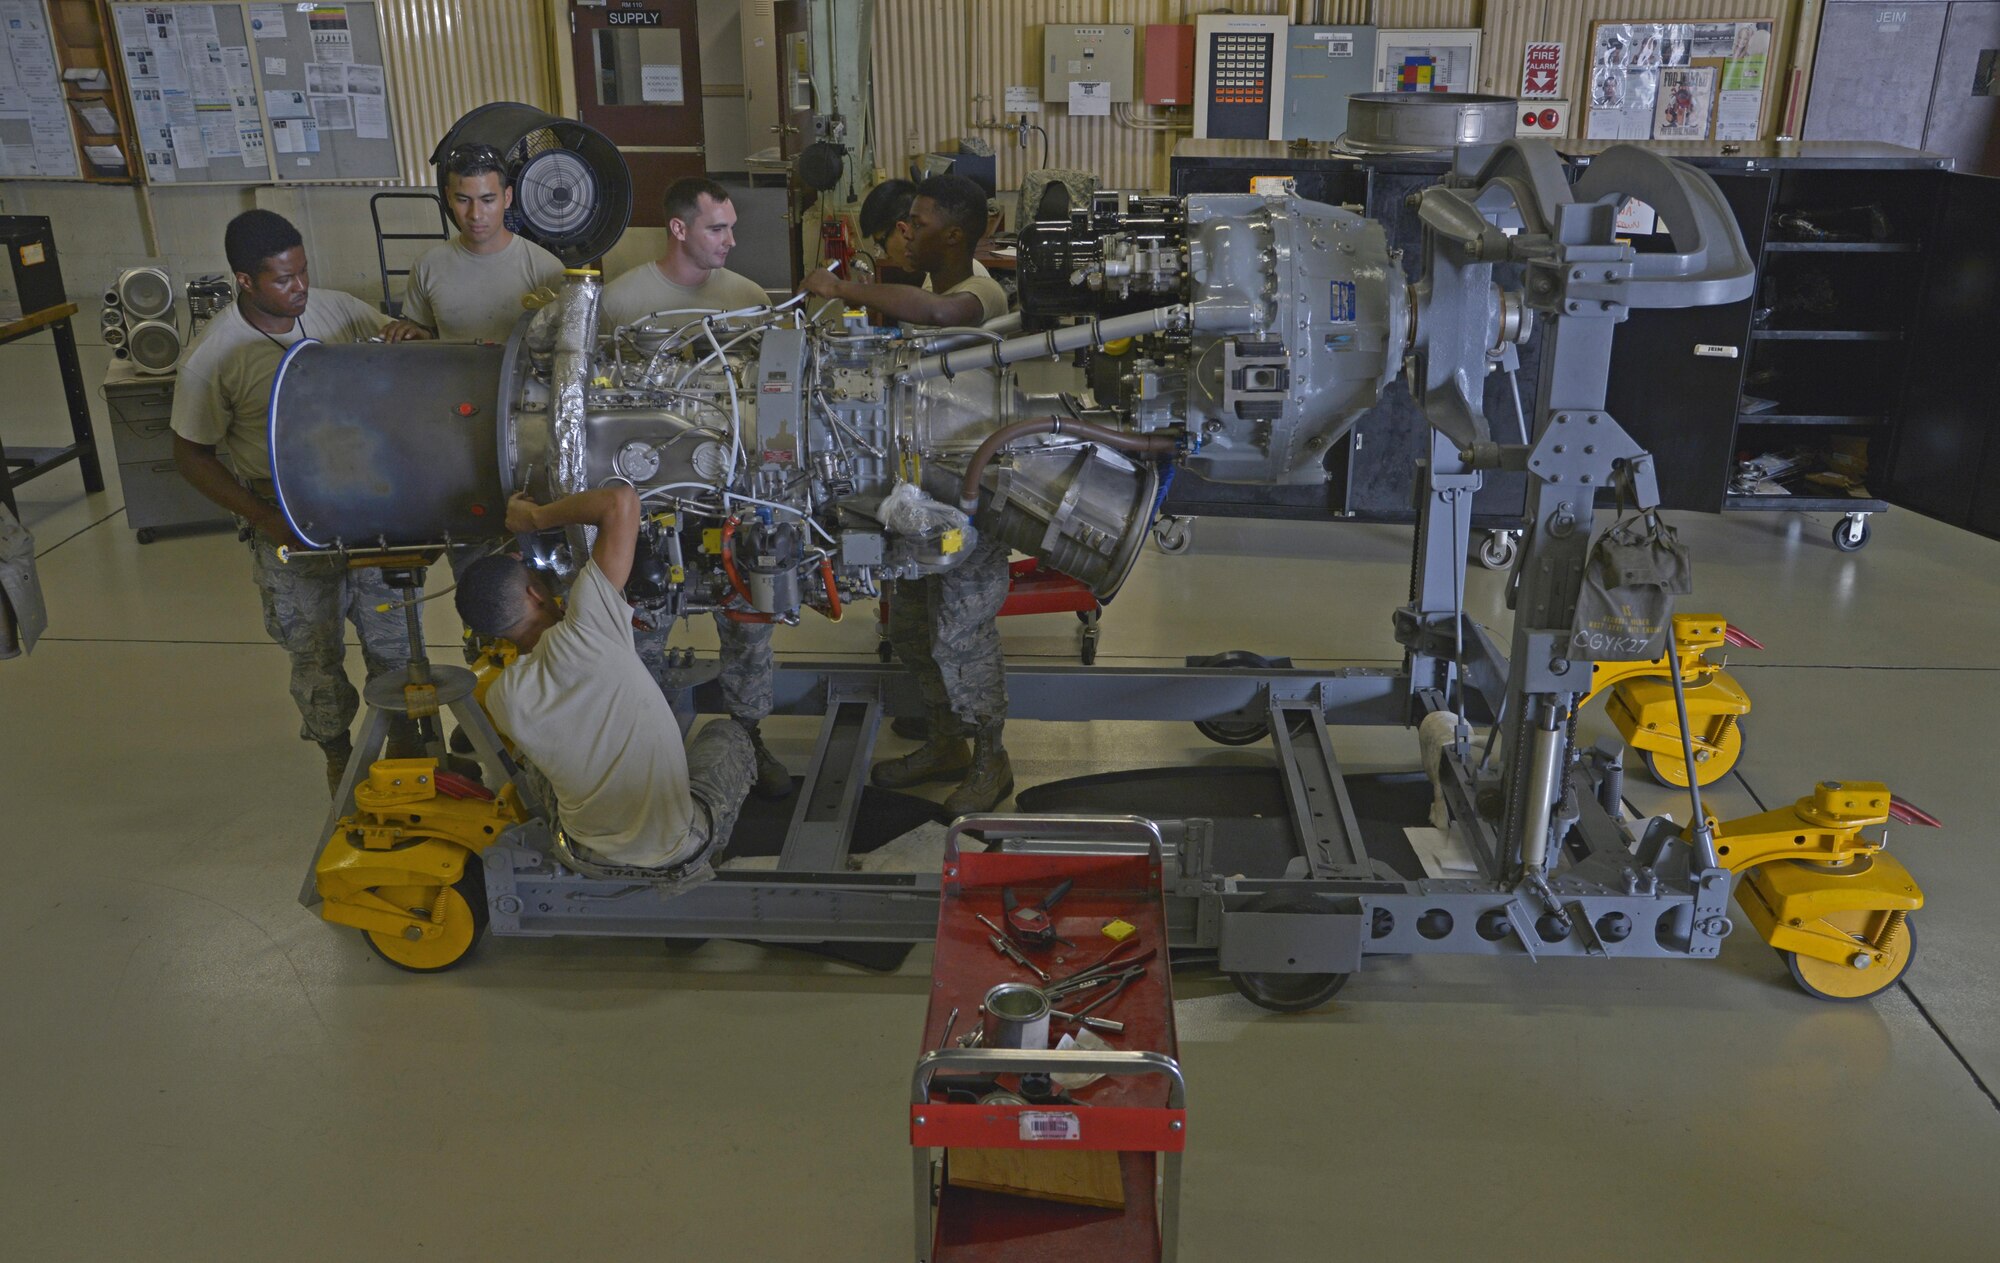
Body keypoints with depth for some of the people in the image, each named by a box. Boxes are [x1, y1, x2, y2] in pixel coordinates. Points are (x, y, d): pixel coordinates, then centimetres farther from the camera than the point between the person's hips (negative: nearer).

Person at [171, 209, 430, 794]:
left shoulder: (338, 309, -6)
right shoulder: (212, 359, -15)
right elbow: (192, 455, -7)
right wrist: (264, 519, -17)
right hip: (291, 527, -3)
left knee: (392, 636, 14)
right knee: (316, 655, 13)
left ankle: (404, 739, 36)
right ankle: (339, 757, 34)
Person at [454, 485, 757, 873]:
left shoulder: (500, 700, -12)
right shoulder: (585, 629, -27)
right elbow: (621, 499, -27)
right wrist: (536, 516, -11)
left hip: (589, 852, 4)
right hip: (677, 848, -4)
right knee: (727, 731, 24)